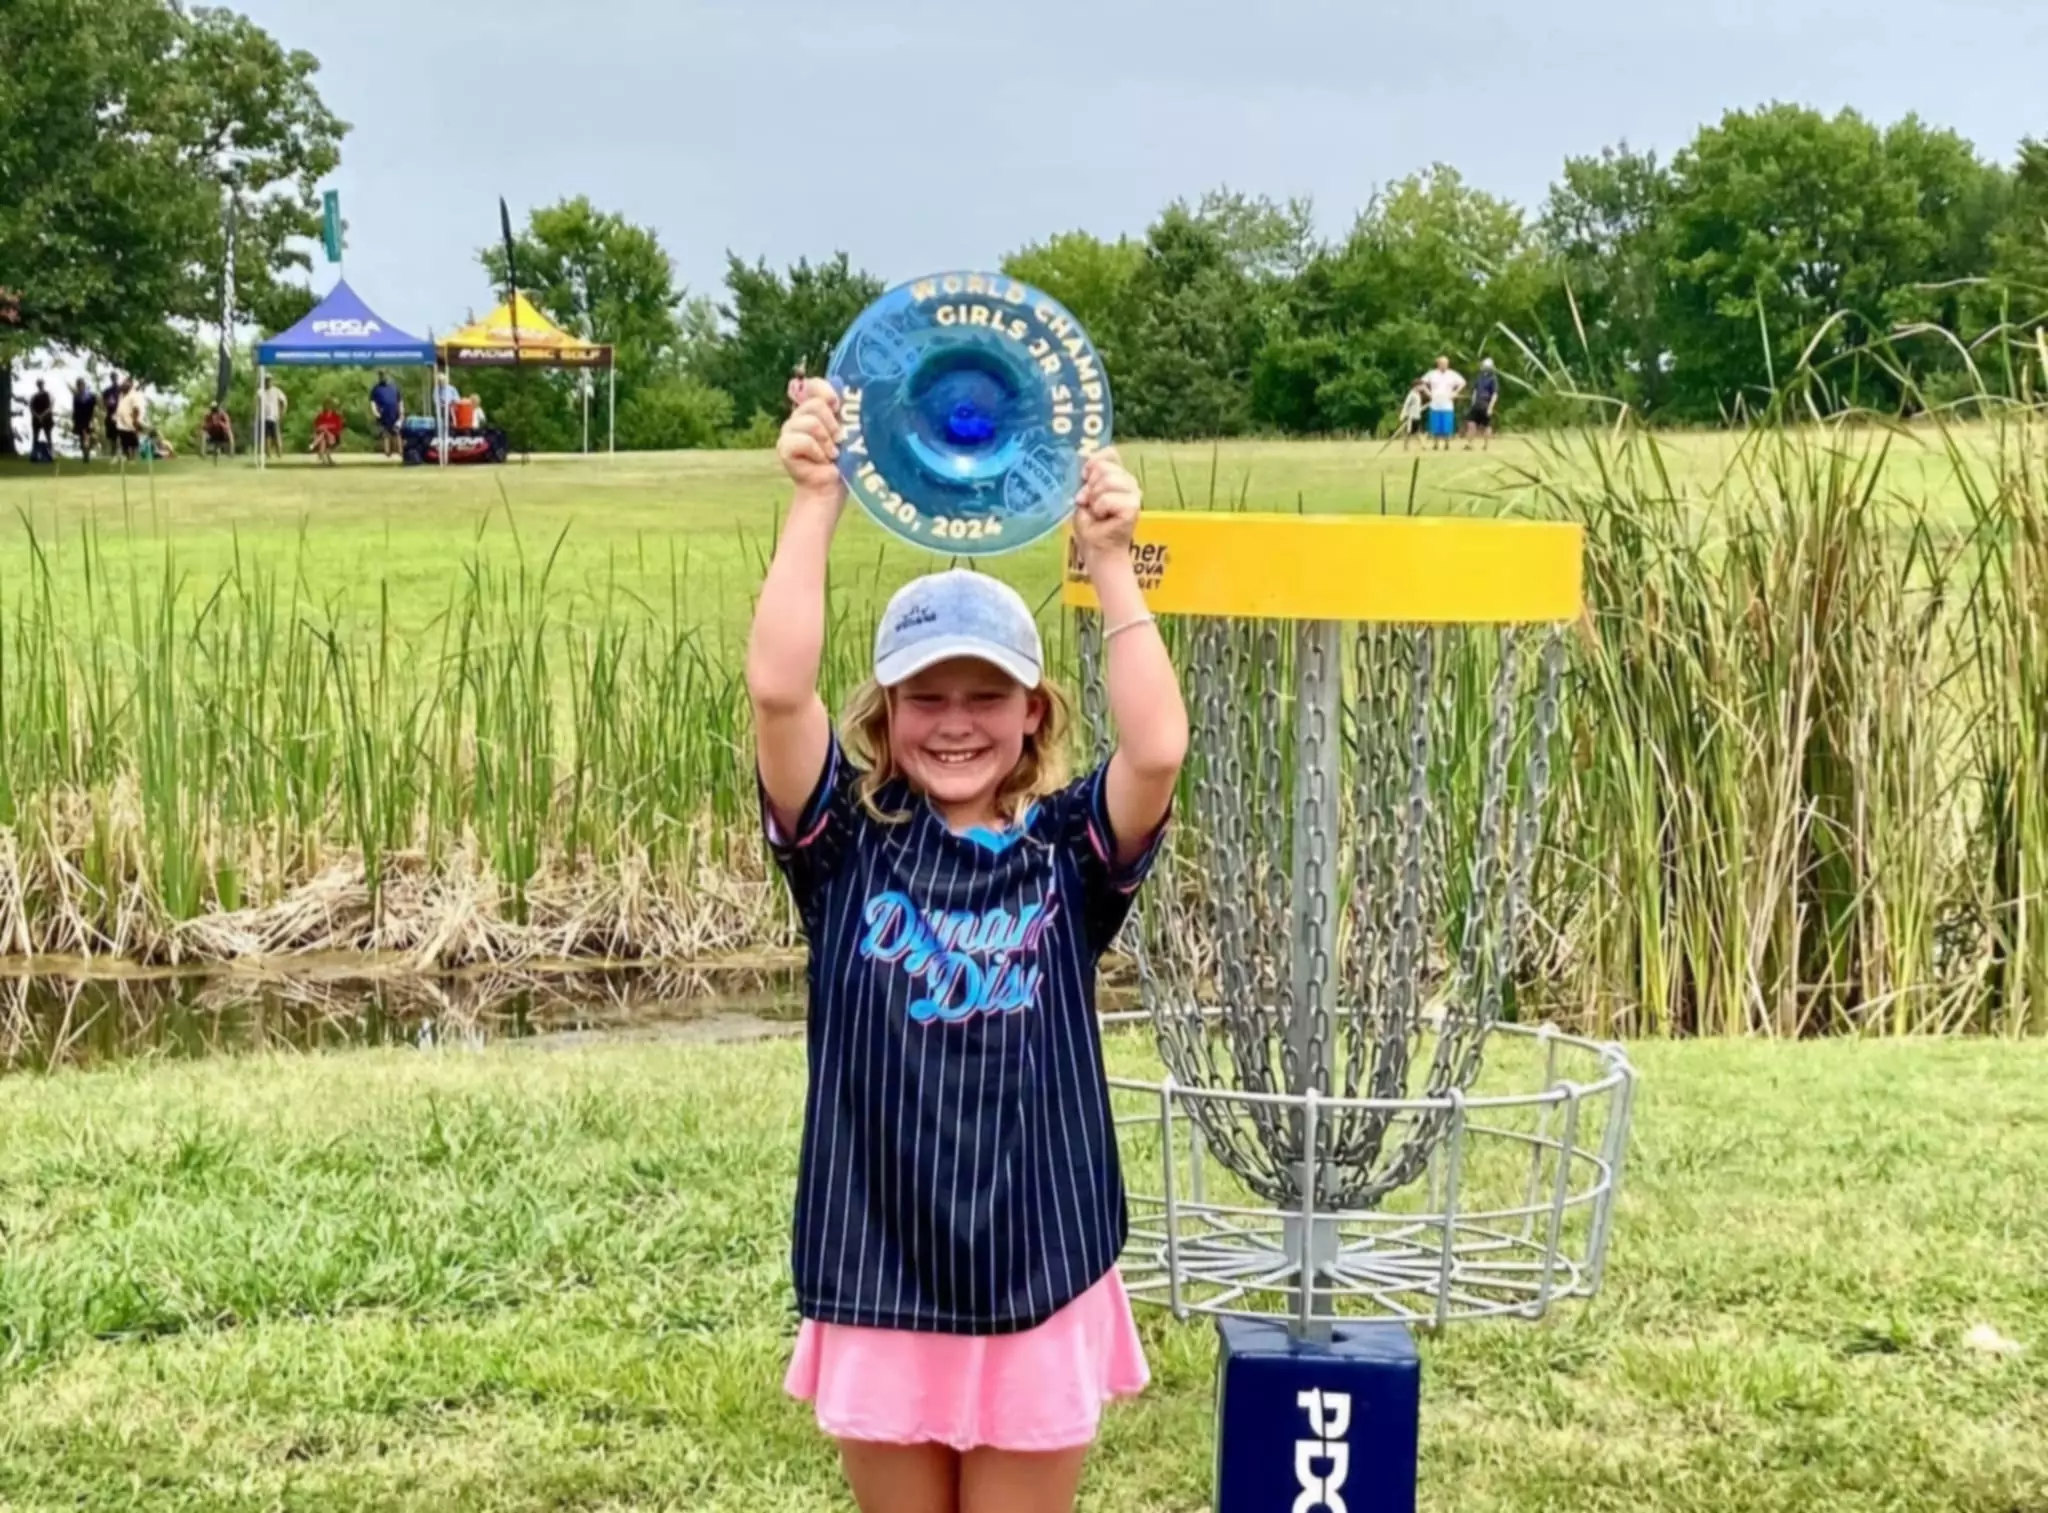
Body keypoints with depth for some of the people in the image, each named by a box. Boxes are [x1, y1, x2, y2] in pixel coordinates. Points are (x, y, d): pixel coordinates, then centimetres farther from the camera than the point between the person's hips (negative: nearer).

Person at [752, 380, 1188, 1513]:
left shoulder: (1069, 849, -2)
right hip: (879, 1288, 0)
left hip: (1038, 1289, 0)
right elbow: (777, 690, -18)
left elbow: (1159, 746, -21)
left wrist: (1107, 560, -19)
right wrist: (817, 501, -17)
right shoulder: (848, 842, -3)